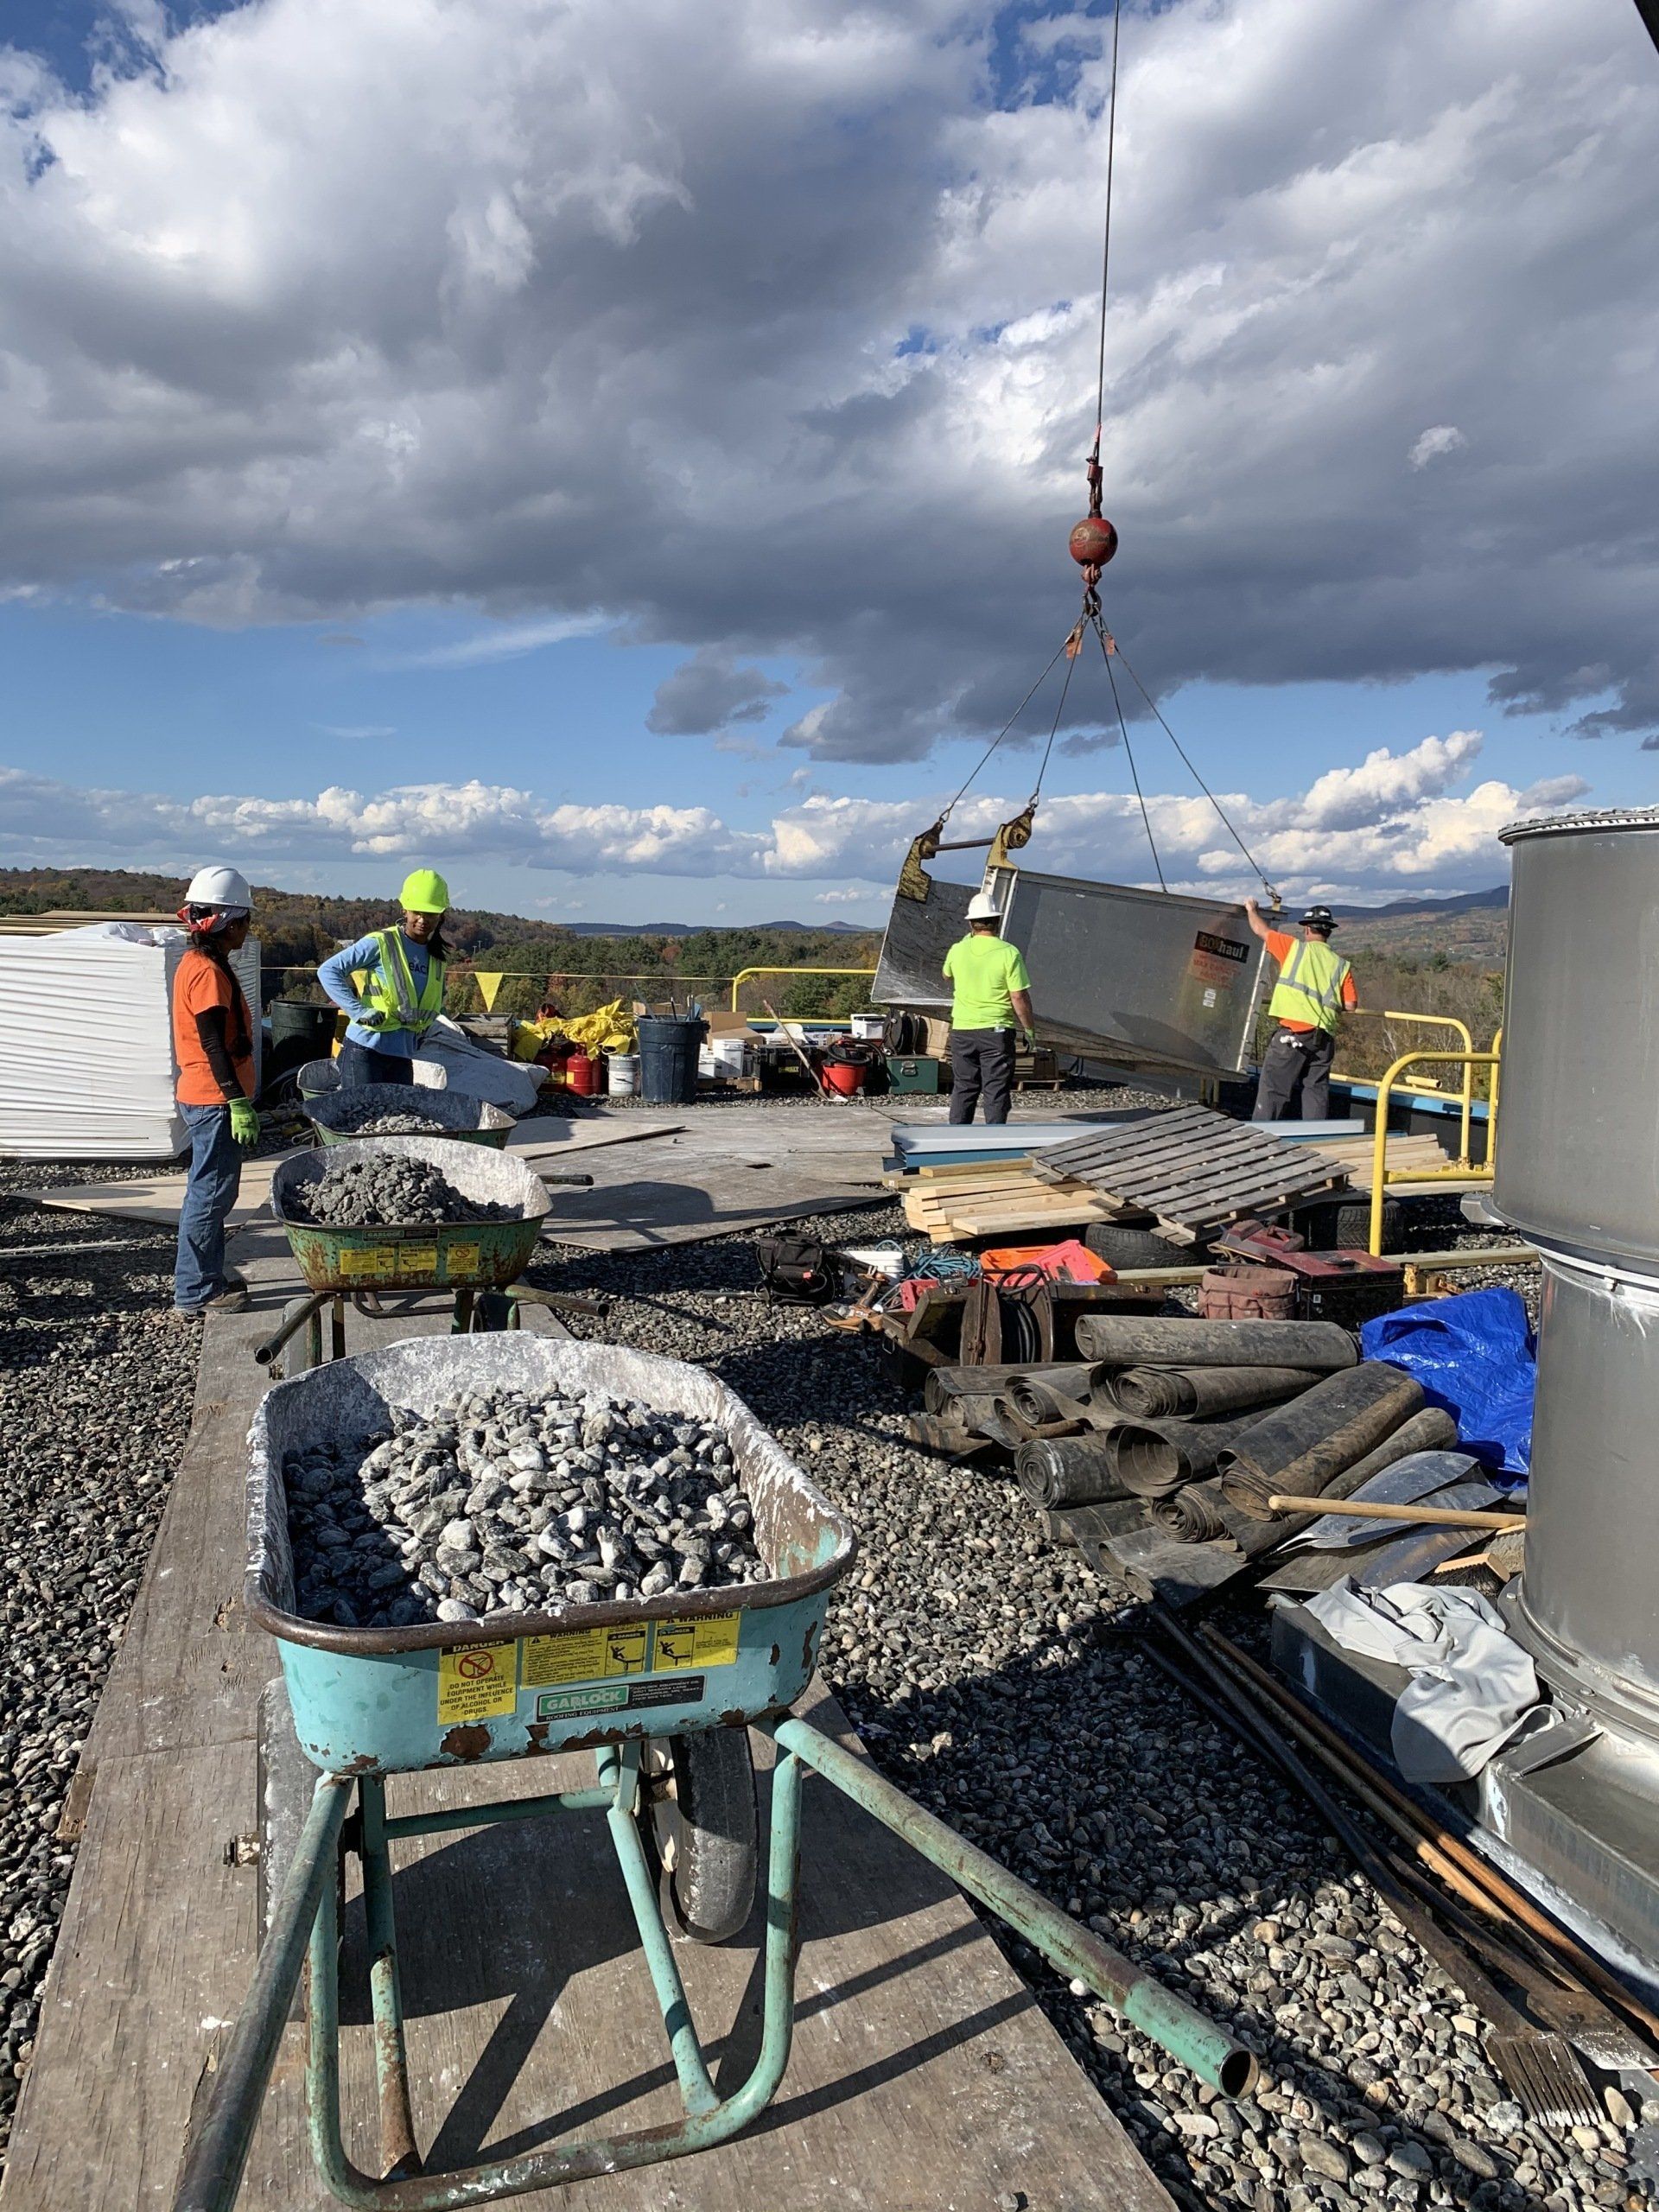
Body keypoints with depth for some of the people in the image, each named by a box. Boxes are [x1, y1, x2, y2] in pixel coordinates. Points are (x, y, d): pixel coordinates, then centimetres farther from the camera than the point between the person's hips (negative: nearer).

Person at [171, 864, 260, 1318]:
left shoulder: (199, 963, 14)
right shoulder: (208, 970, -16)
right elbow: (214, 1044, -20)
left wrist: (239, 1100, 22)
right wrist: (238, 1103, -20)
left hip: (204, 1097, 10)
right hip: (214, 1099, -10)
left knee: (210, 1191, 17)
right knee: (210, 1192, -3)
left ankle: (208, 1277, 27)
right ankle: (194, 1293, 4)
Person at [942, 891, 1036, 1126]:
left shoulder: (958, 950, 0)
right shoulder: (1009, 953, -11)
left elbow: (947, 976, 23)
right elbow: (1019, 997, -12)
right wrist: (1030, 1029, 0)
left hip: (962, 1030, 4)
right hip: (996, 1031, -4)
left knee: (962, 1089, 12)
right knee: (996, 1092, 1)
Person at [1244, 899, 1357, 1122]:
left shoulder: (1295, 948, 2)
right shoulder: (1341, 965, 11)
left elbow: (1261, 930, 12)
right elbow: (1351, 1005, 5)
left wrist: (1251, 909, 31)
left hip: (1293, 1034, -4)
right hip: (1324, 1038, 4)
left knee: (1273, 1091, -3)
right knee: (1317, 1091, 9)